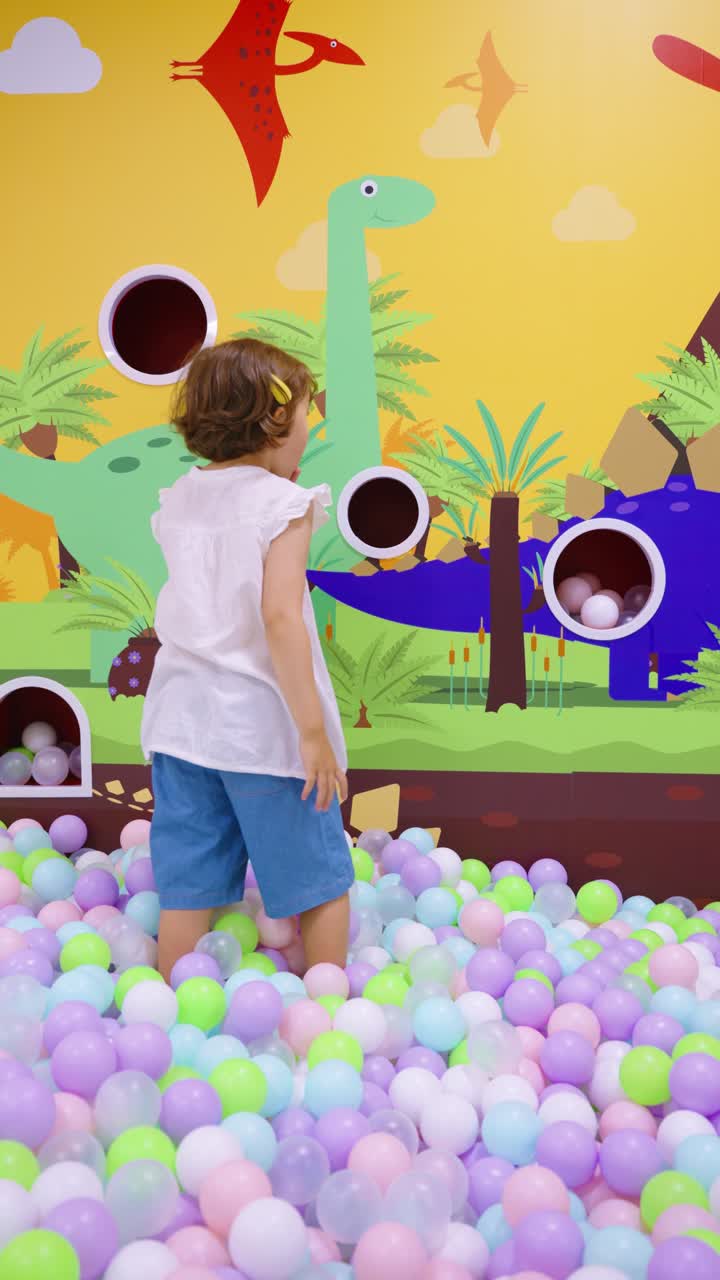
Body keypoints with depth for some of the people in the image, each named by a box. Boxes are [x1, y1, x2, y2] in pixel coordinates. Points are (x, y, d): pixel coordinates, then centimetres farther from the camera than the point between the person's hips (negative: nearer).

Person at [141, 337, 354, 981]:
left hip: (183, 717, 6)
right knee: (323, 883, 12)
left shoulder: (178, 499, 7)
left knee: (188, 887, 14)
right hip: (263, 724, -6)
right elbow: (280, 617, -21)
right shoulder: (282, 502, -12)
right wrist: (313, 731, -19)